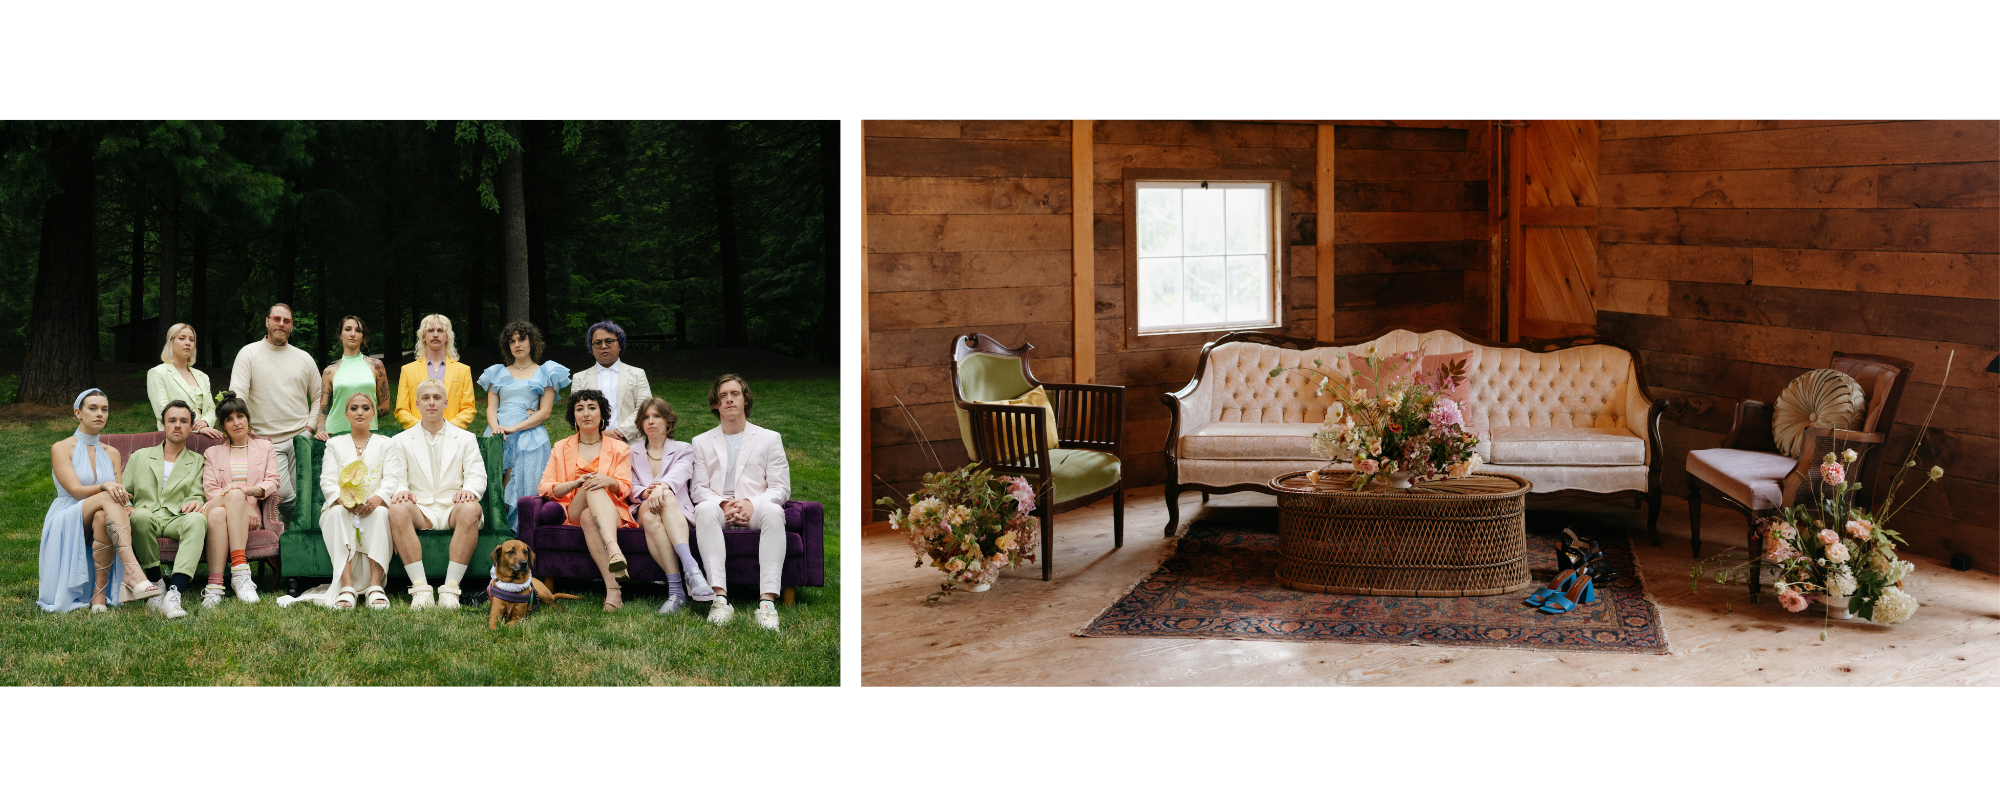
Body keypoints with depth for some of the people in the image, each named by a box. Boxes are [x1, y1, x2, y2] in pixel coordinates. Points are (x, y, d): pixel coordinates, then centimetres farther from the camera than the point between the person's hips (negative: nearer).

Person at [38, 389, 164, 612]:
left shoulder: (111, 453, 17)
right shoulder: (61, 449, 3)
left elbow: (119, 492, 10)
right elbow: (75, 491, -10)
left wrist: (126, 507, -14)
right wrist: (105, 486, -29)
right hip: (66, 524, -3)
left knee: (103, 516, -36)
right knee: (108, 498, -35)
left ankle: (100, 592, -36)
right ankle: (133, 572, -55)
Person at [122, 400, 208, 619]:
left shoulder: (198, 462, 24)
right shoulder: (140, 457, 26)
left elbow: (197, 495, 12)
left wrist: (194, 502, -14)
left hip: (177, 520, -1)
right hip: (146, 519, 1)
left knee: (197, 520, -39)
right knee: (140, 516, -39)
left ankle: (174, 594, -54)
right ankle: (156, 583, -27)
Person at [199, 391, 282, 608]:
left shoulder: (265, 447, 23)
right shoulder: (213, 453, 25)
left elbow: (273, 483, 10)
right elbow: (209, 489, 9)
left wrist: (248, 490, -12)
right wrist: (236, 503, -11)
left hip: (252, 512, -1)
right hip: (218, 505, 1)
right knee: (217, 513, -37)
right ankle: (240, 570, -49)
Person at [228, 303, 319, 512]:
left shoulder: (304, 358, 15)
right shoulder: (249, 353, 5)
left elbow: (319, 397, 21)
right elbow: (237, 395, -3)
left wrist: (310, 426, 6)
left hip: (301, 439, 3)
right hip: (267, 442, -3)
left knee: (302, 495, -5)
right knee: (283, 495, -18)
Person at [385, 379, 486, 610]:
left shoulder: (466, 439, 18)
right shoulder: (402, 440, 19)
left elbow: (477, 476, 7)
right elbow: (393, 477, 7)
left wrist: (469, 489, -19)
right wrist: (400, 490, -19)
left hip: (452, 508, 0)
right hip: (420, 510, 0)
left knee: (470, 509, -36)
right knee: (398, 509, -35)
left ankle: (450, 588, -38)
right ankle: (420, 587, -39)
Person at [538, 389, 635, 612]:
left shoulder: (618, 449, 16)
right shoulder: (561, 449, 19)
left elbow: (625, 488, 4)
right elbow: (546, 488, 7)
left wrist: (609, 481, -20)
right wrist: (576, 483, -11)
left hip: (611, 511, 0)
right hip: (573, 512, 0)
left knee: (588, 517, -39)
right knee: (593, 488, -37)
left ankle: (611, 589, -59)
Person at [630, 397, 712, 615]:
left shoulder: (684, 450, 17)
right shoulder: (633, 454, 25)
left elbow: (679, 474, -6)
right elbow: (630, 488, 9)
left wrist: (662, 486, -31)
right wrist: (645, 492, -18)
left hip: (678, 513, -1)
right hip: (642, 511, 1)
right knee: (651, 518, -38)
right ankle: (691, 567, -53)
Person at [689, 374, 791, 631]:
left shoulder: (770, 438, 16)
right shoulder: (702, 442, 20)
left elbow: (780, 488, 6)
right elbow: (699, 489, 10)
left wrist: (752, 503, -14)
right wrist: (723, 504, -12)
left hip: (755, 510, -1)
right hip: (719, 511, 1)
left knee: (773, 512, -36)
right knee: (705, 510, -36)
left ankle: (767, 599, -47)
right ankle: (720, 596, -46)